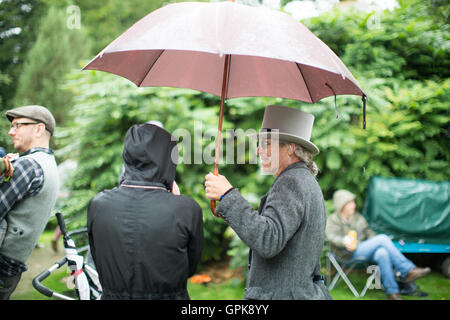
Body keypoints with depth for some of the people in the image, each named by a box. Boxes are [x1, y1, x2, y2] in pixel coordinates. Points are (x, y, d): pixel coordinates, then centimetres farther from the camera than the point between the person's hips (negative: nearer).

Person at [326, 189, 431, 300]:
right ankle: (408, 270, -25)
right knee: (383, 238, -26)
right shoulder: (332, 221, 1)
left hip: (364, 249, 6)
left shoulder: (357, 217, 21)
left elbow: (368, 231, 21)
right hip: (351, 254, -6)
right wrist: (345, 241, -42)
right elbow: (332, 237, -18)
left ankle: (392, 291, -31)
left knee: (382, 253, -33)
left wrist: (374, 244, -1)